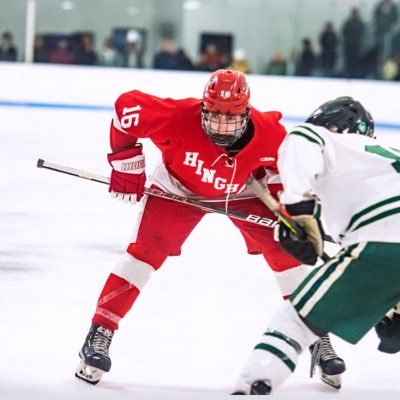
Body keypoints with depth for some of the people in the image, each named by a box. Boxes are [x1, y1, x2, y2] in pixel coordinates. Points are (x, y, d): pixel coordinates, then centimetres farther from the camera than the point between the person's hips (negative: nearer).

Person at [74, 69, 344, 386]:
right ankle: (100, 332, -10)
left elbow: (279, 163, -6)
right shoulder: (179, 117, -38)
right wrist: (127, 161, -20)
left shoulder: (270, 133, -30)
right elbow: (127, 106, -25)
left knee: (284, 247, -7)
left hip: (241, 192, 2)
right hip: (178, 187, -2)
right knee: (146, 250, -16)